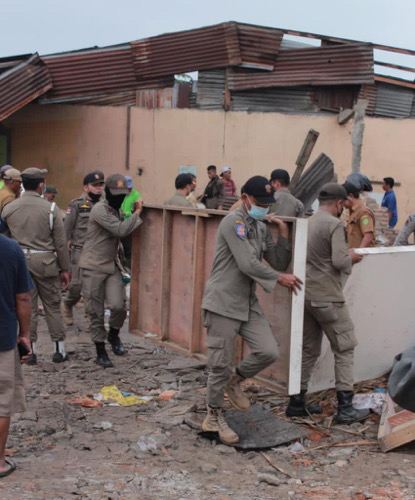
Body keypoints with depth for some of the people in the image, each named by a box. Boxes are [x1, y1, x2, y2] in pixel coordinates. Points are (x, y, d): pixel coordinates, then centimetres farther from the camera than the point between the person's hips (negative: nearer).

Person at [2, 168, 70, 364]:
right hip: (45, 261, -2)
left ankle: (30, 351, 13)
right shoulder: (50, 208, -6)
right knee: (52, 306, 9)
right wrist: (64, 269, 3)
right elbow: (60, 243, -4)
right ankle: (59, 350, 14)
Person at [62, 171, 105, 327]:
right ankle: (67, 305, 26)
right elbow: (66, 229, 0)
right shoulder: (76, 205, -2)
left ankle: (91, 320, 13)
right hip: (80, 251, -3)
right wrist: (69, 246, -3)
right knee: (77, 284, -5)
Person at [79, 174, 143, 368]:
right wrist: (136, 212, -15)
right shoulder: (100, 209, -15)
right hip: (93, 267, -6)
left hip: (112, 266, 6)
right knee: (96, 312, 3)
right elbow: (121, 230, -25)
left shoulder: (117, 210, 12)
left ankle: (114, 335, 18)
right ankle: (101, 353, 17)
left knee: (118, 305, -11)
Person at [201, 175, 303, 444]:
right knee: (221, 365, 0)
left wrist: (284, 233, 1)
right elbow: (248, 264, -20)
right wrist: (280, 279, -9)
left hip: (249, 304, 7)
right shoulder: (234, 222, -13)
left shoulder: (261, 228, 14)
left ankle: (235, 381, 21)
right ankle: (214, 417, 19)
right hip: (223, 304, -7)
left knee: (269, 352, -6)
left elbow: (279, 263, 12)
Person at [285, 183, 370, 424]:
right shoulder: (335, 225, -13)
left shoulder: (307, 222, 9)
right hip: (328, 298, -7)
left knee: (309, 350, 15)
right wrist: (351, 258, 1)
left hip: (306, 295, 8)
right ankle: (345, 408, 5)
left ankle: (297, 403, 20)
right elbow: (339, 261, -21)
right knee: (345, 349, 3)